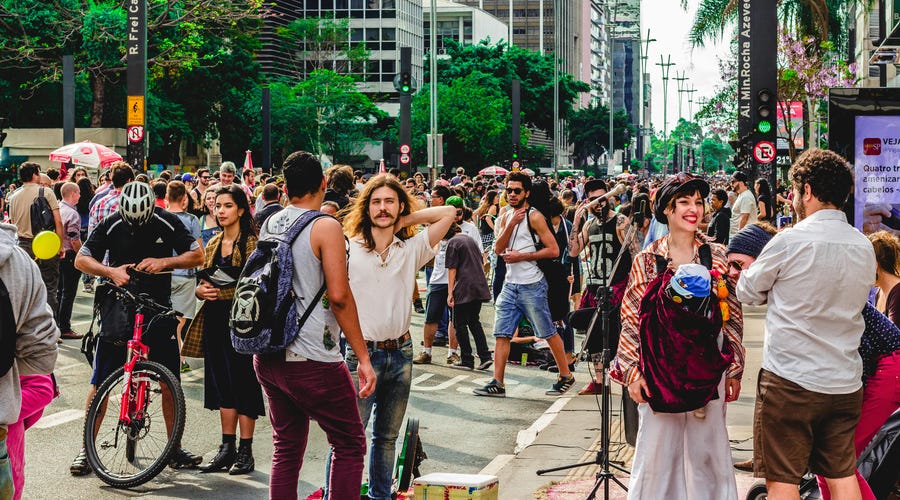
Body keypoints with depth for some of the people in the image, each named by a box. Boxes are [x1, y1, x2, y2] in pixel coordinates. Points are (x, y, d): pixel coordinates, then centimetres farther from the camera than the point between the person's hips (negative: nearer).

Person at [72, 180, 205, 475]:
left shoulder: (167, 224, -6)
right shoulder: (111, 226, -6)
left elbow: (198, 256, -4)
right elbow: (81, 260, -3)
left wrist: (165, 262, -20)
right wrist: (110, 271, -21)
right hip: (118, 309, -1)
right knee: (101, 384, -1)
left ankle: (175, 449, 13)